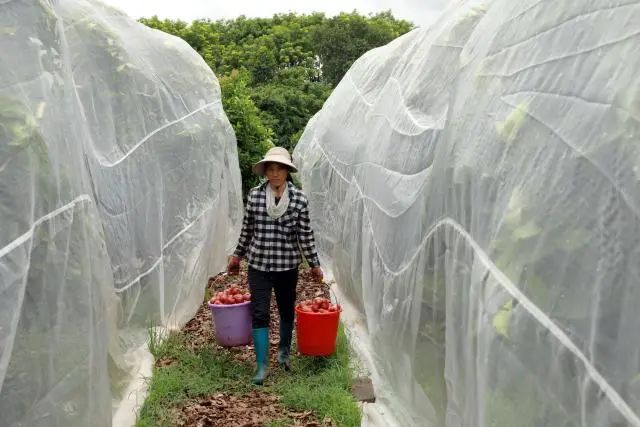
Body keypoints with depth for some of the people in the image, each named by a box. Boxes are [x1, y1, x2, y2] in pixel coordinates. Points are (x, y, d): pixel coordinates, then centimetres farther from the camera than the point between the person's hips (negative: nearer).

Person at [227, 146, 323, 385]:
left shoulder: (299, 198, -7)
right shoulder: (255, 195, -3)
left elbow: (305, 235, 0)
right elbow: (247, 229, 8)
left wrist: (314, 264, 4)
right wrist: (237, 256, 16)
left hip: (287, 266, 0)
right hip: (258, 265, 0)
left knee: (286, 311, 16)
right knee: (259, 314, -3)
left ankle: (284, 351, 41)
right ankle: (261, 366, 9)